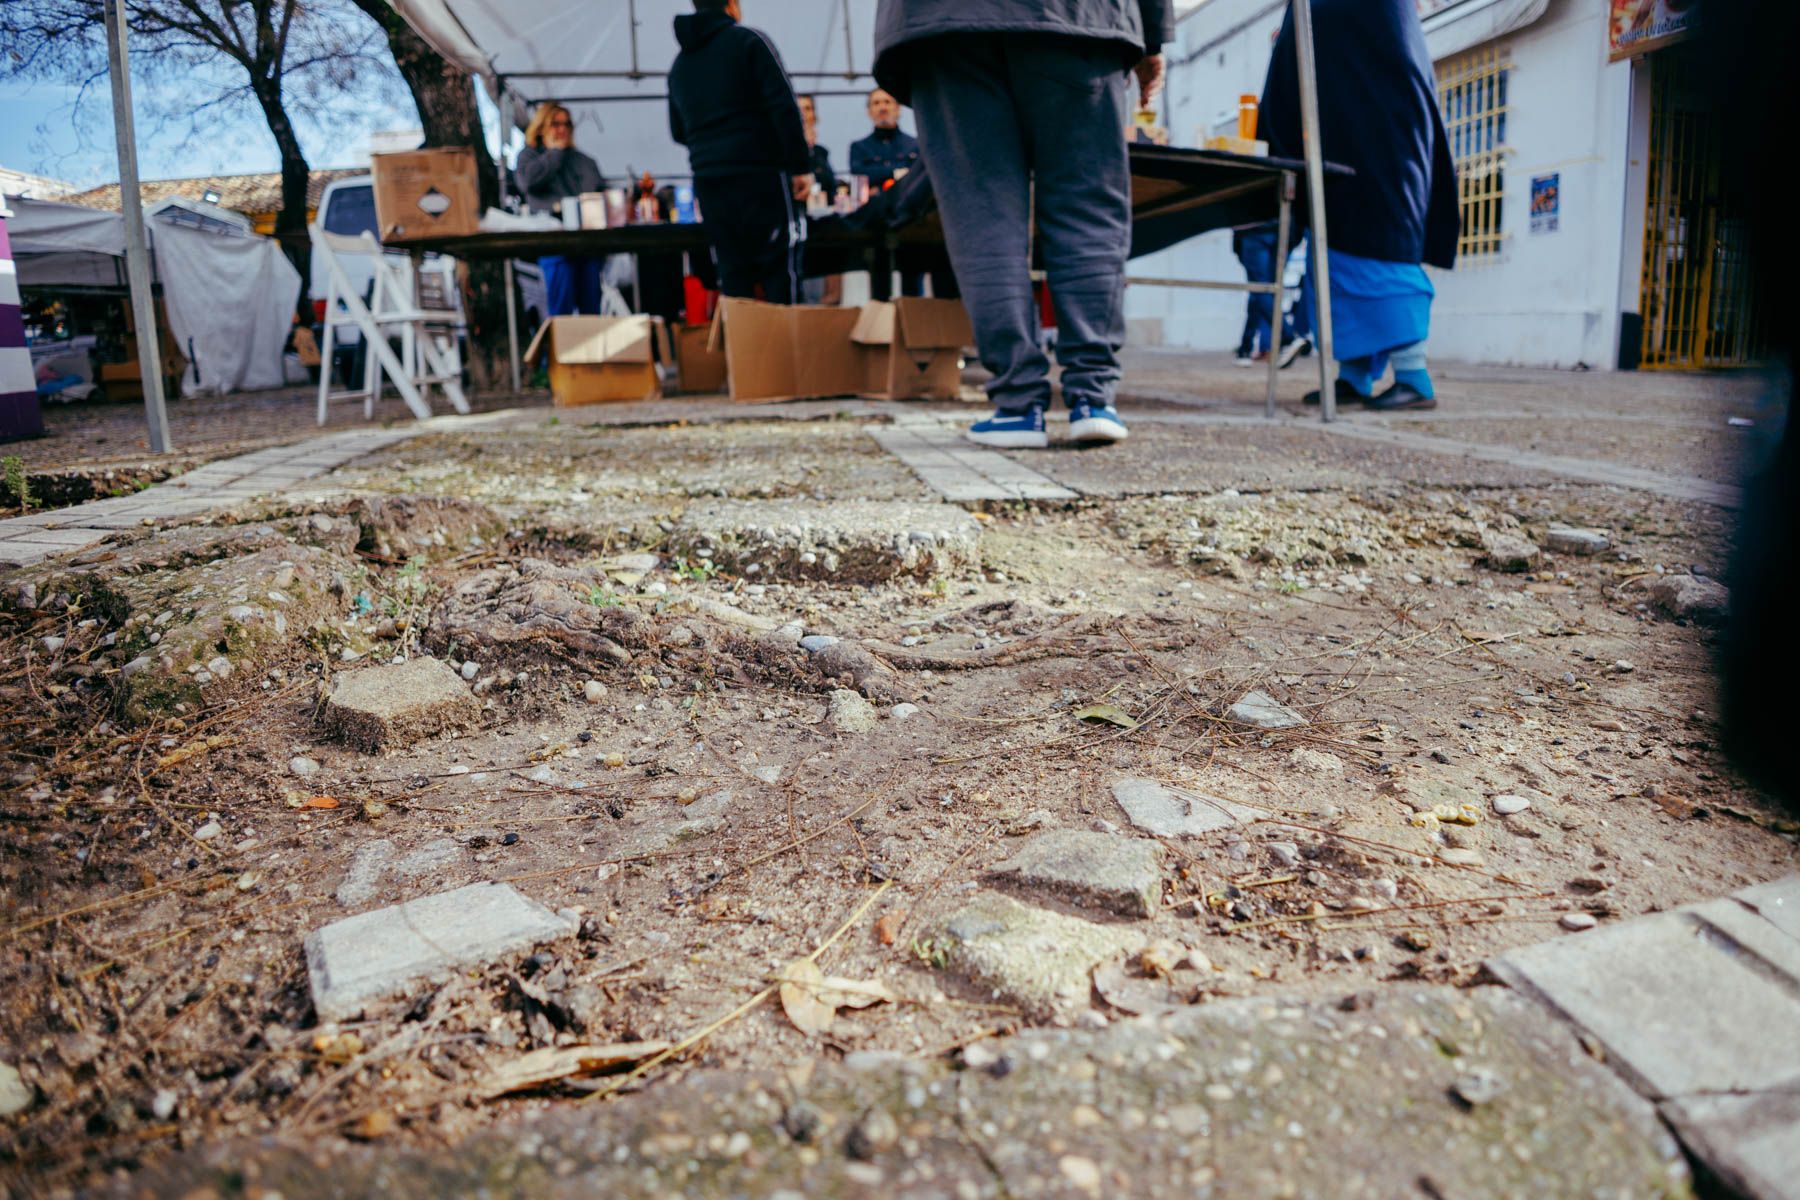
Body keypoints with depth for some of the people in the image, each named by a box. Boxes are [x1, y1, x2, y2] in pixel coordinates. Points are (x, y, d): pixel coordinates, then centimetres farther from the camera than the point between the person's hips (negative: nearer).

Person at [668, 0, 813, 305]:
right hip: (762, 176, -5)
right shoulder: (748, 40, -1)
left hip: (708, 181, 6)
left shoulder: (679, 64, 17)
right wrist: (801, 165, -9)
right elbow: (783, 106, -10)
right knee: (781, 270, -3)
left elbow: (678, 132, 23)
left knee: (732, 278, 7)